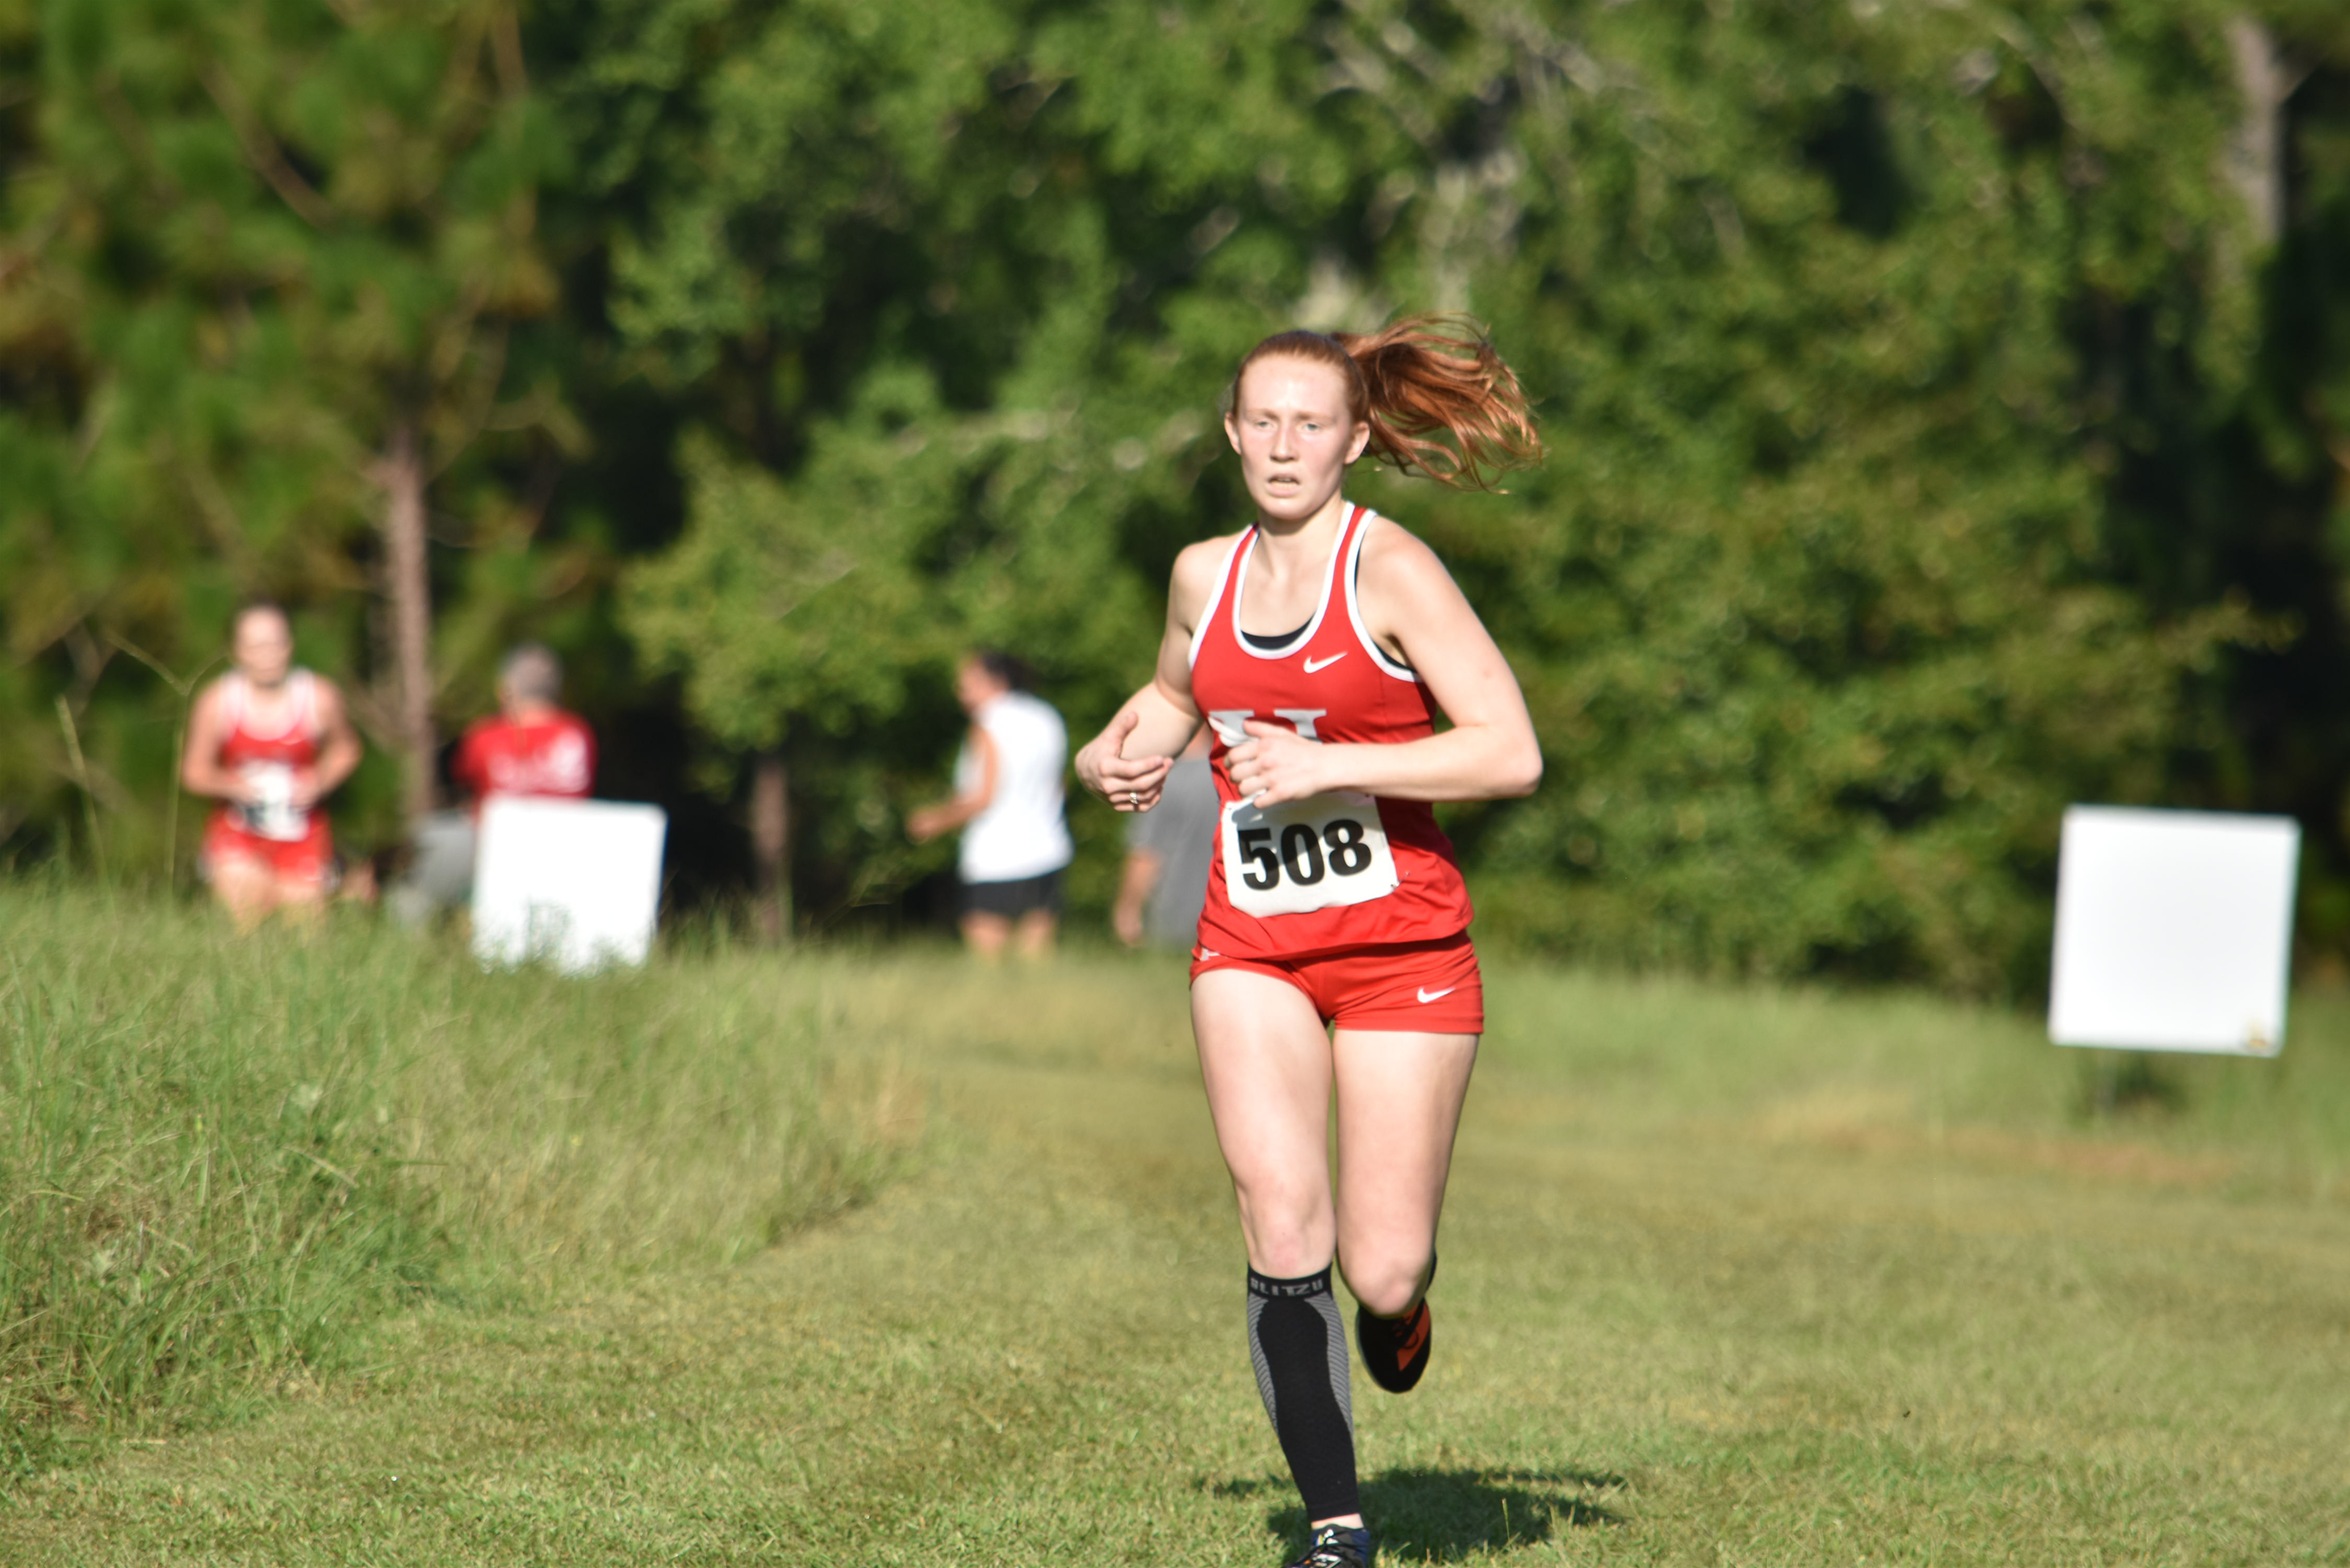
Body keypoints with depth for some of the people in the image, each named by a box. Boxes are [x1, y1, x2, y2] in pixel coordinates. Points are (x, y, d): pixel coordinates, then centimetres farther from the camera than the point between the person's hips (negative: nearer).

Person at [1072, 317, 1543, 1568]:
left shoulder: (1391, 570, -10)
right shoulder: (1202, 576, 6)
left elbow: (1511, 755, -18)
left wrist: (1328, 766, -22)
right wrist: (1116, 754, 9)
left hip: (1399, 941, -3)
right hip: (1251, 947, 3)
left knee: (1380, 1271, -4)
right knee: (1285, 1242, -14)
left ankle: (1398, 1295, 35)